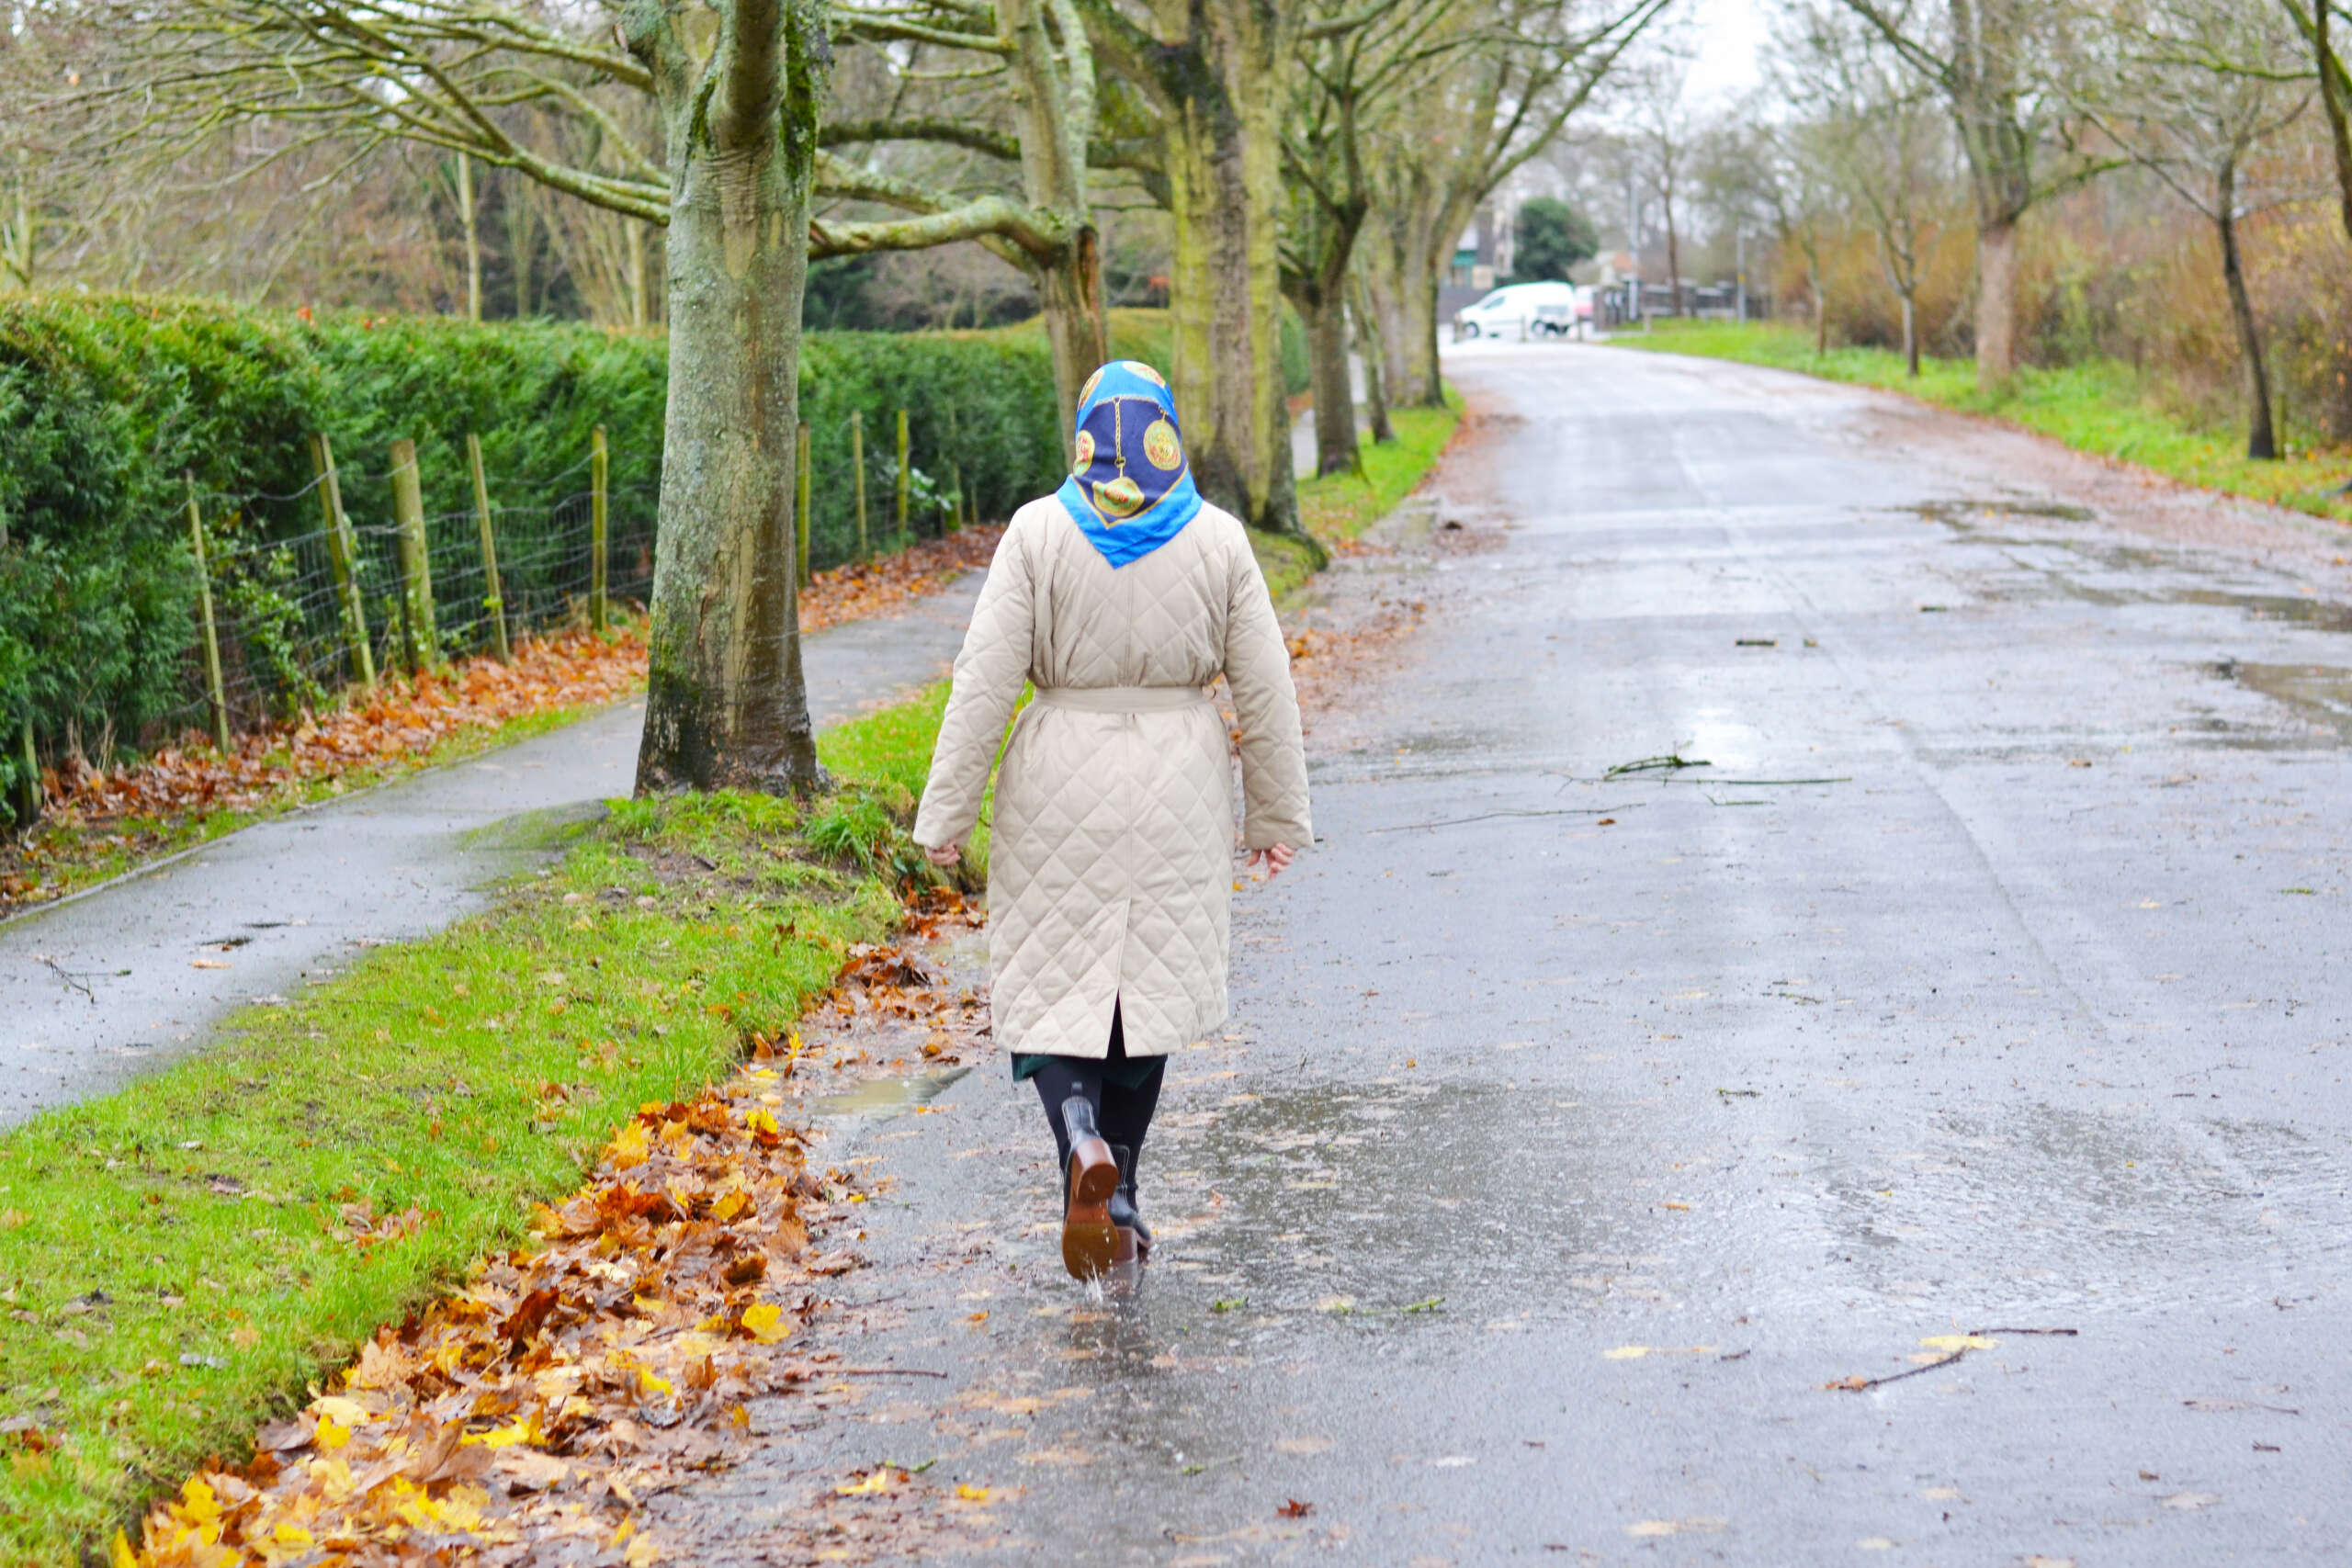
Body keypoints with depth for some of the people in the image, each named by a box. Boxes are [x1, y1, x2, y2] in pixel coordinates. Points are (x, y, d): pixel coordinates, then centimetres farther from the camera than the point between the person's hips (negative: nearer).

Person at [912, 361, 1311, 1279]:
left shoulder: (1039, 534, -7)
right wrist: (1277, 815, 12)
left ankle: (1082, 1143, -18)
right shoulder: (1217, 541, -2)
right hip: (1177, 788, 2)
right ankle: (1119, 1204, 18)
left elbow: (985, 680, -9)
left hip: (1062, 784, -2)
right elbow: (1265, 691, 1)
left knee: (1048, 978, 9)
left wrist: (947, 813, -4)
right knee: (1147, 983, 14)